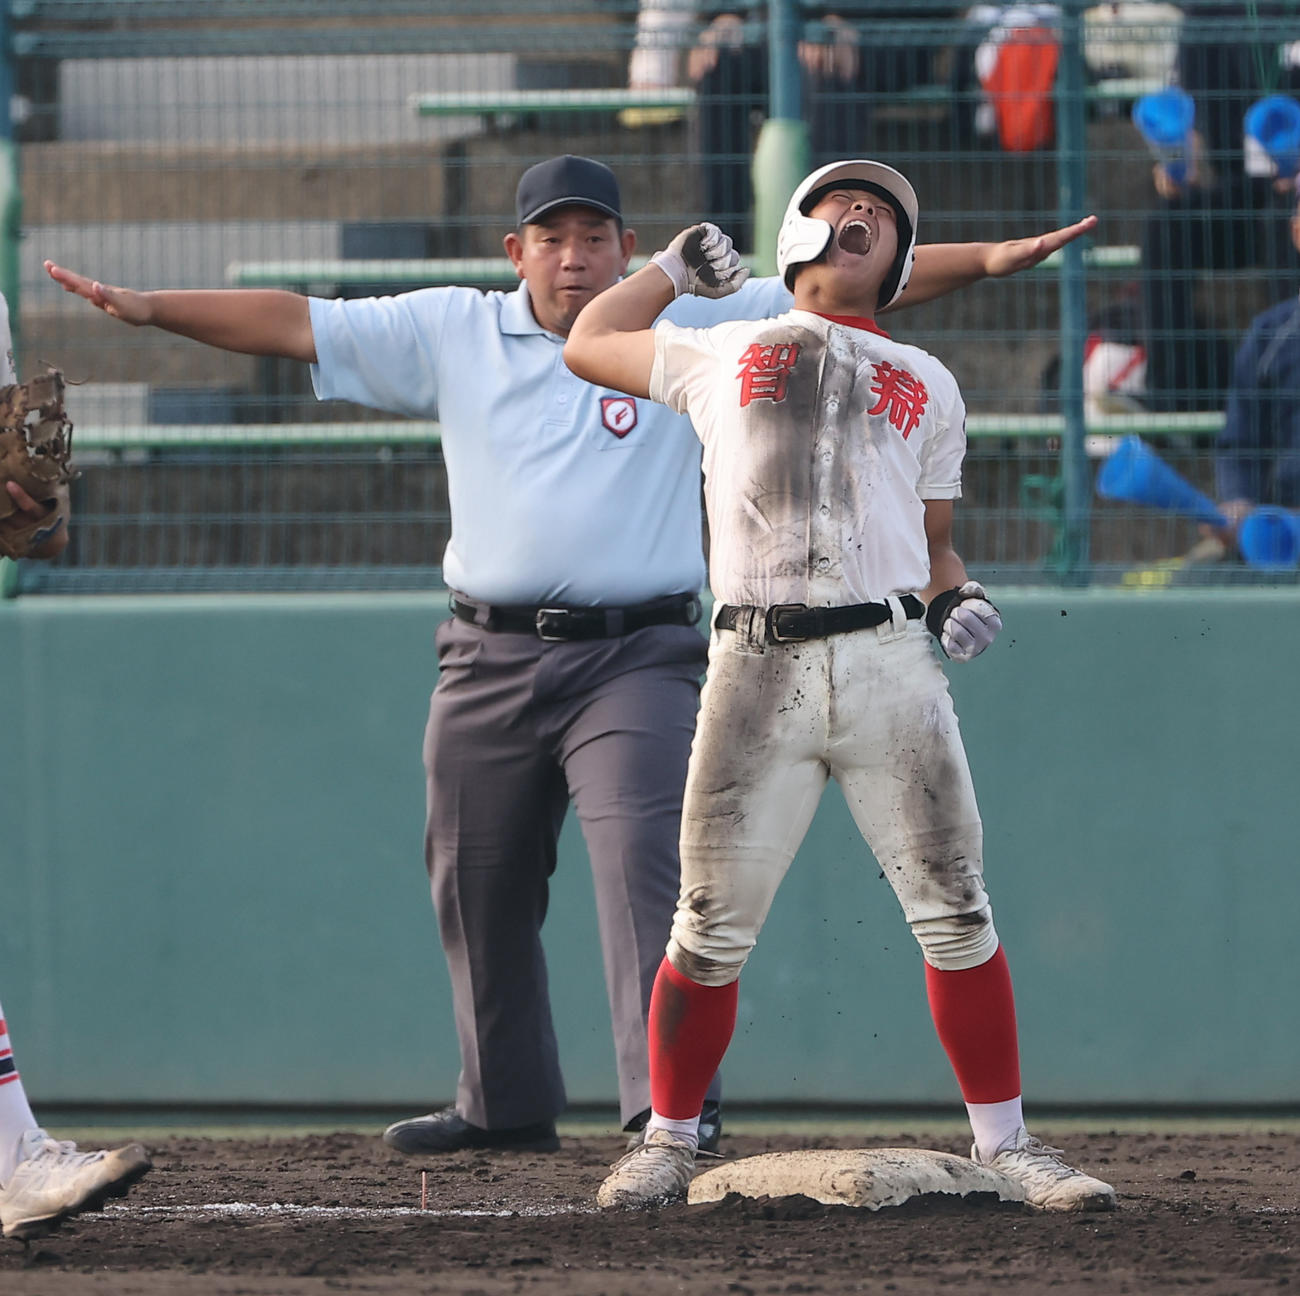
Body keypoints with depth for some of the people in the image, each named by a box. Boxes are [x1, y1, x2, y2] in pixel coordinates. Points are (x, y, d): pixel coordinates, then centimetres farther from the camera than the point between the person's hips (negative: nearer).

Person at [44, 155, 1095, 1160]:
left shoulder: (689, 333, 3)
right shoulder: (452, 335, 8)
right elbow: (296, 323, 5)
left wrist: (984, 260, -12)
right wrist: (148, 307, -2)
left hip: (636, 660, -3)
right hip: (491, 659, 3)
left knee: (645, 862, -19)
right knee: (477, 887, 11)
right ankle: (506, 1104, 28)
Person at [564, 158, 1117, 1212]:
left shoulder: (926, 385, 21)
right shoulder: (721, 356, 19)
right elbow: (589, 345, 32)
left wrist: (961, 597, 3)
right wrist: (677, 265, 39)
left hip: (889, 661, 1)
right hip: (758, 669, -1)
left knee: (956, 914, -4)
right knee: (711, 931, -2)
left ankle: (1004, 1144, 4)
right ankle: (669, 1143, 13)